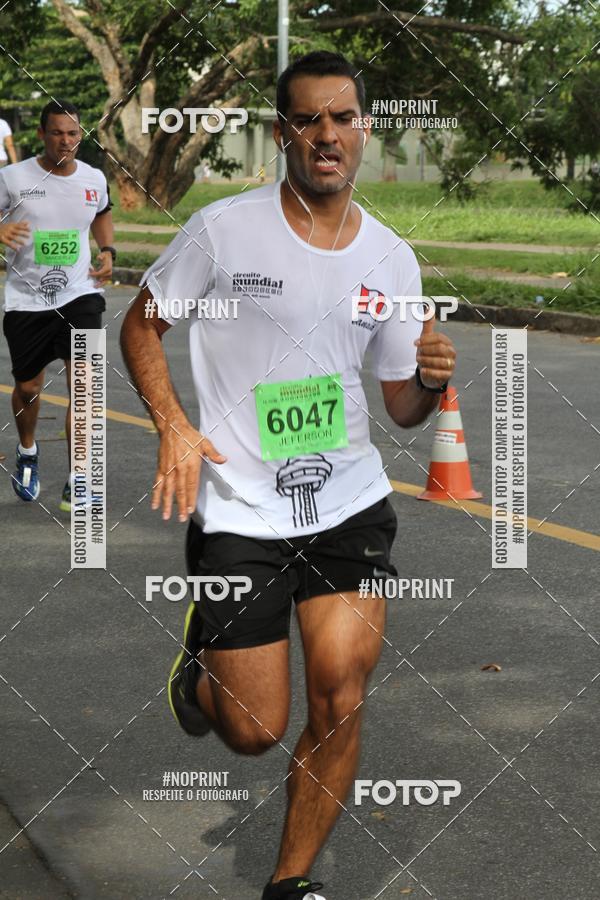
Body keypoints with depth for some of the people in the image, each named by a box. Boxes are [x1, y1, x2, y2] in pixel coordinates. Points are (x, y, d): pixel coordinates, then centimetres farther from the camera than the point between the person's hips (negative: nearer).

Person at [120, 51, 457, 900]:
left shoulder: (392, 258, 4)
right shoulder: (223, 229, -8)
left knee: (341, 699, -4)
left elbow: (402, 407, 11)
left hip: (351, 502, 3)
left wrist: (429, 382, -12)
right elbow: (141, 324, 3)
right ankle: (202, 655, 37)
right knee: (254, 729, 1)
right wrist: (173, 426, -12)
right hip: (241, 510, -3)